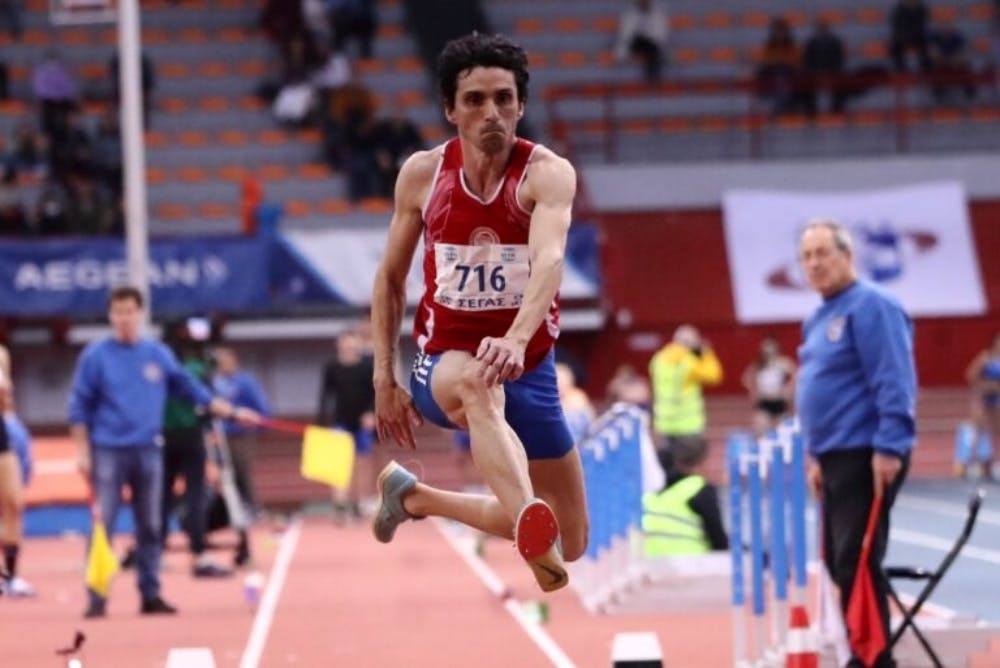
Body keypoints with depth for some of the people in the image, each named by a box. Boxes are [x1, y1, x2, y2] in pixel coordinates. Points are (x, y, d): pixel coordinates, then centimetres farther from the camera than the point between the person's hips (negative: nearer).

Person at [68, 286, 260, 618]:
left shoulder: (159, 354, 7)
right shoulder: (95, 355, -2)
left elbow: (190, 388, 13)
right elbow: (80, 406, -1)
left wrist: (232, 412, 10)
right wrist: (82, 452, -7)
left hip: (148, 451, 3)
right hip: (108, 451, -3)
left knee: (150, 527, 7)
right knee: (102, 526, -7)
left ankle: (150, 595, 13)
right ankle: (96, 599, -5)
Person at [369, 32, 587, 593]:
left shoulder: (549, 173, -15)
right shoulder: (422, 173, -5)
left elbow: (549, 260, -34)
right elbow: (391, 278, 8)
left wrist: (516, 339, -52)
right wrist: (384, 382, 4)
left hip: (528, 365, 1)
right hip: (445, 360, -1)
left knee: (570, 544, 9)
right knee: (477, 384, -41)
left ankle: (415, 496, 29)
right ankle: (532, 528, -66)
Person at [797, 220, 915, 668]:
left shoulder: (870, 306, -12)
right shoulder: (820, 319, 17)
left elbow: (894, 382, -19)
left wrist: (890, 447, -24)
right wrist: (817, 457, 22)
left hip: (867, 456, -10)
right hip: (837, 457, 10)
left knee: (856, 563, -12)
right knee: (840, 563, 11)